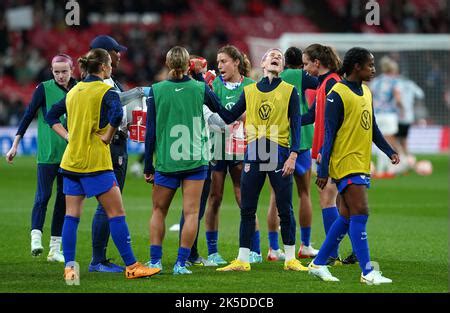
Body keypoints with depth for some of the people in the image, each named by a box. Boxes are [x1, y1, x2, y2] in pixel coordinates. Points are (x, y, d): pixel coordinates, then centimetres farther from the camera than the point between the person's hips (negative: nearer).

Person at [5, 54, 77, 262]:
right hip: (47, 153, -4)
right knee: (43, 195, -12)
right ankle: (36, 238, -13)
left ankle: (55, 249, 9)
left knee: (64, 198, 5)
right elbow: (28, 116, -3)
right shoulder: (44, 89, -3)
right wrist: (15, 145, -7)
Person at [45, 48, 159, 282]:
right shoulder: (105, 91, -8)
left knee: (71, 215, 7)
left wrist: (68, 136, 12)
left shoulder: (74, 91, 13)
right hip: (95, 160, -7)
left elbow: (51, 116, 20)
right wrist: (107, 137, -13)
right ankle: (131, 266, -1)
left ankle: (69, 267, 2)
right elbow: (116, 115, -27)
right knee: (116, 213, -2)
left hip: (71, 160, 7)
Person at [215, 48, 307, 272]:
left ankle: (290, 259, 11)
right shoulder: (249, 91, 11)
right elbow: (229, 117, 11)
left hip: (279, 153, -2)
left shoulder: (289, 91, 4)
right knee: (247, 210, 4)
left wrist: (293, 155, -10)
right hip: (254, 154, 2)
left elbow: (296, 124, 0)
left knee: (285, 210, 1)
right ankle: (242, 260, 10)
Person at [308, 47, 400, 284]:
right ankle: (367, 273, -11)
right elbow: (329, 134, -13)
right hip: (346, 164, -9)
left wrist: (389, 151, 9)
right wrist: (323, 171, -14)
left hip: (362, 164, 9)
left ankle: (318, 264, 19)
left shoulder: (366, 92, 14)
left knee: (347, 217, 10)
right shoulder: (337, 94, -11)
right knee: (360, 213, -12)